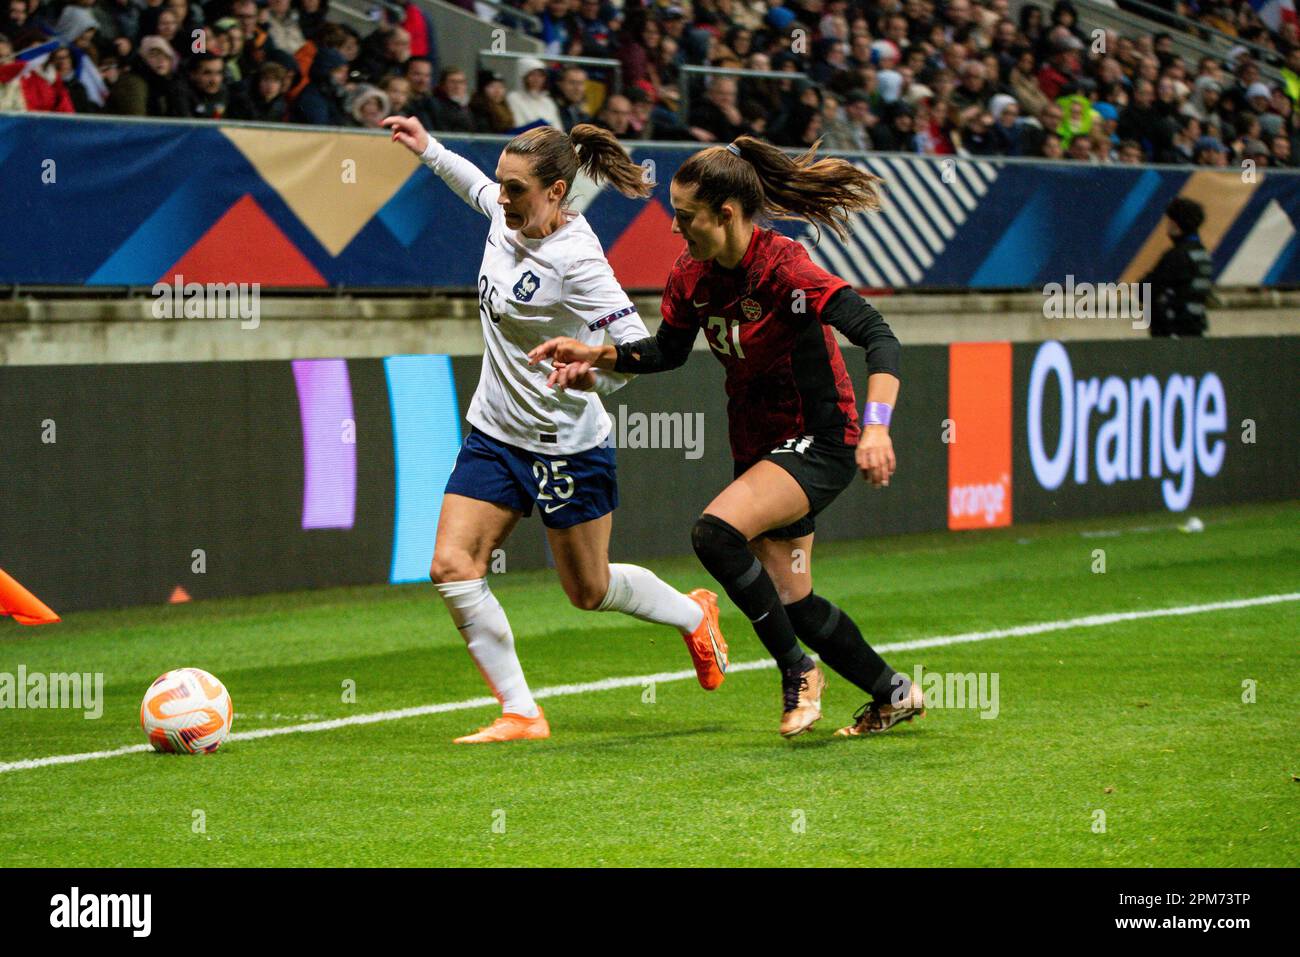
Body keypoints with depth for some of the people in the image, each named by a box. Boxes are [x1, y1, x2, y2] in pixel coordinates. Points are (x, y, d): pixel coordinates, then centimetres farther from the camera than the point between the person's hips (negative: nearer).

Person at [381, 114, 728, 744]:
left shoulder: (574, 261, -24)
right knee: (452, 567, -8)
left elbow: (640, 347, -26)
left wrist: (593, 376, -41)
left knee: (588, 591, 10)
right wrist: (428, 150, 27)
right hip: (494, 433, 7)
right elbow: (480, 191, 24)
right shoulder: (507, 216, -2)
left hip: (564, 446, -7)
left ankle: (693, 615, 40)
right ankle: (520, 714, -1)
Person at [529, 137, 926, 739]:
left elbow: (878, 338, -29)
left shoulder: (782, 268, -24)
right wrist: (596, 355, 1)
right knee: (791, 603, 8)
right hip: (758, 445, 8)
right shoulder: (691, 274, -2)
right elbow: (668, 351, 16)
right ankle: (893, 694, 30)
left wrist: (875, 428, -41)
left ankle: (797, 670, -11)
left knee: (716, 533, -28)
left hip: (820, 441, -8)